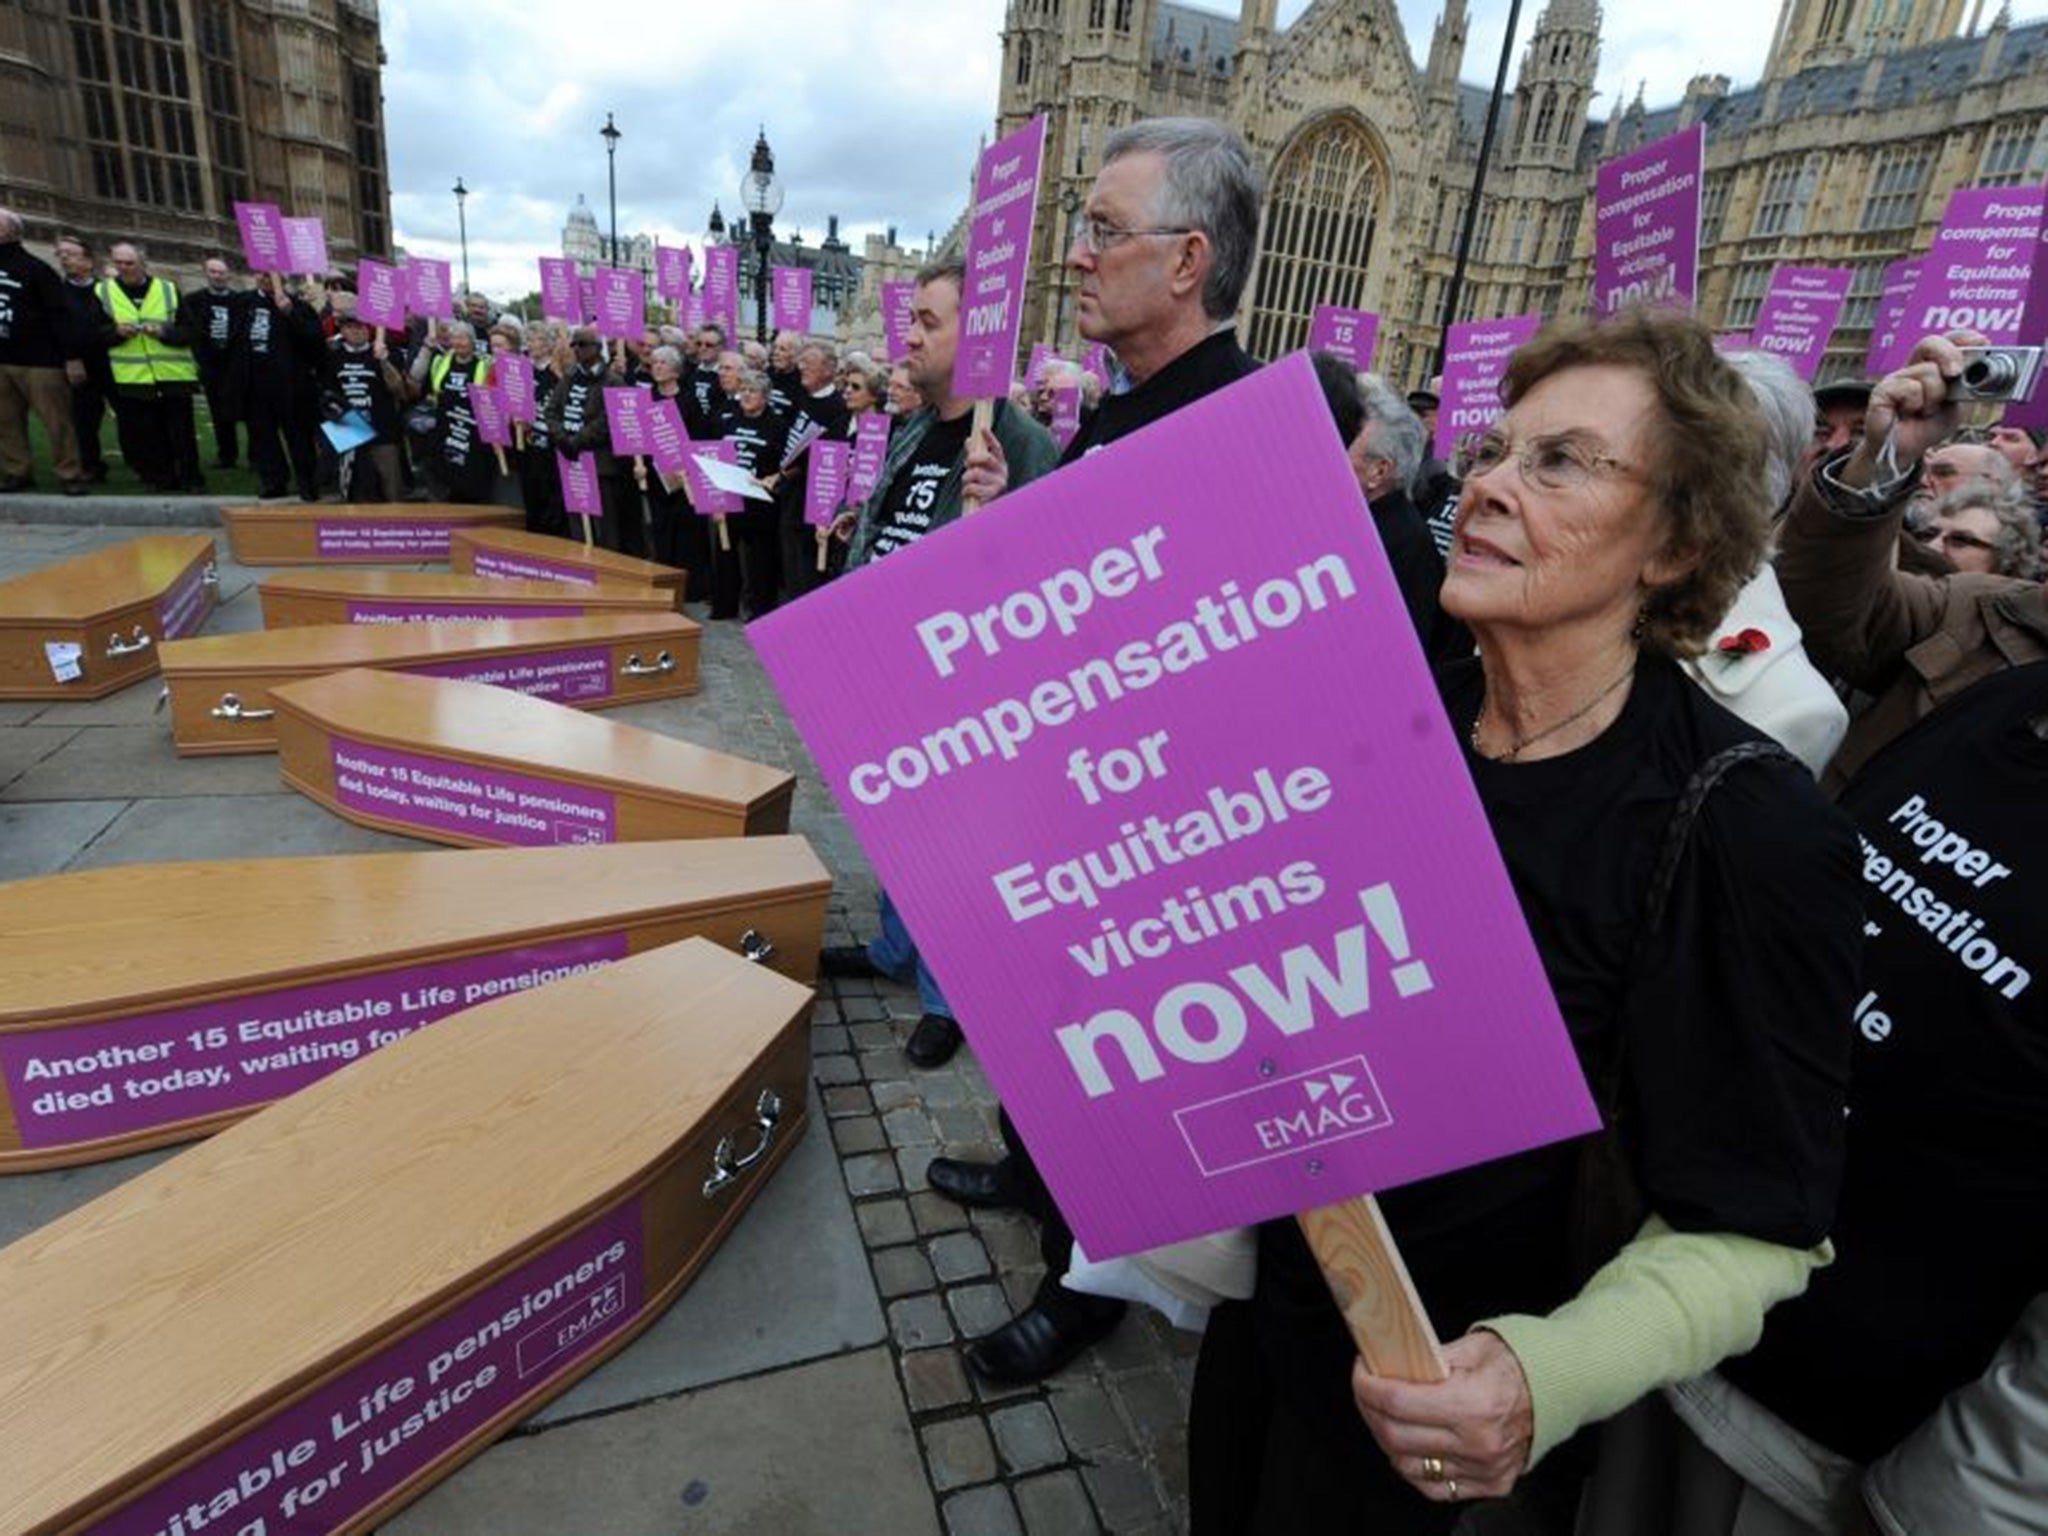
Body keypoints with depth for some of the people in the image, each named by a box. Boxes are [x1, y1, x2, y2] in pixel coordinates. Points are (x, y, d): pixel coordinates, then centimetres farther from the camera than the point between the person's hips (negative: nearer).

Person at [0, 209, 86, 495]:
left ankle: (69, 475, 0)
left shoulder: (35, 268, -4)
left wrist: (72, 355, -17)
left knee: (56, 421, -5)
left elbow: (60, 315, -10)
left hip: (39, 360, -7)